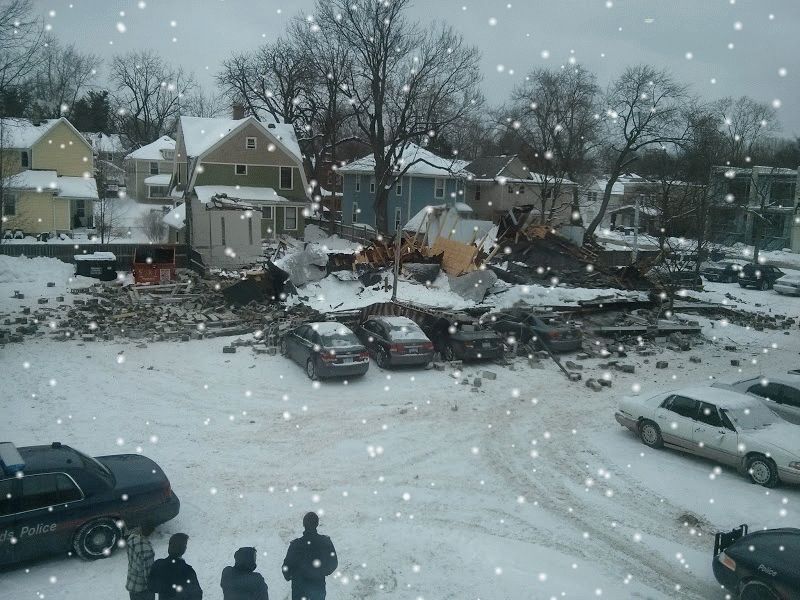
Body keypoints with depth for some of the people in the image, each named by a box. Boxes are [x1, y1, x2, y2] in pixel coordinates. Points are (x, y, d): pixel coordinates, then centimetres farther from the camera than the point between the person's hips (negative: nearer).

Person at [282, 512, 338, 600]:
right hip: (319, 586, 2)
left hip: (299, 589, -2)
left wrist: (288, 577, 11)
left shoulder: (296, 544, -22)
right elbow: (333, 564, -1)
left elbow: (287, 566, -11)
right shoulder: (326, 542, -14)